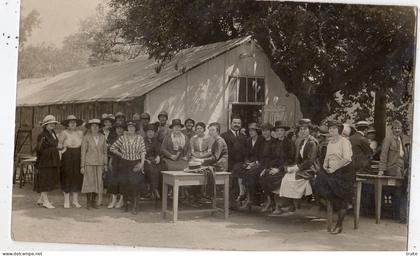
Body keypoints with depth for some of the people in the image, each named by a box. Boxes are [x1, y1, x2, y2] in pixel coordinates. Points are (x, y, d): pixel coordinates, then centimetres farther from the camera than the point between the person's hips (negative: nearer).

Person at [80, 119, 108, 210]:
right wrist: (82, 166, -4)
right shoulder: (86, 138, -3)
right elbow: (83, 152, -2)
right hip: (89, 163, -3)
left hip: (99, 163, 3)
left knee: (98, 182, 2)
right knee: (89, 182, -2)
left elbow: (105, 151, 11)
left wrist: (105, 164, 8)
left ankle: (93, 201, 13)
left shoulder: (102, 137, 6)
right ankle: (88, 202, 8)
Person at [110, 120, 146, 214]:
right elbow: (112, 148, 8)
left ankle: (134, 207, -3)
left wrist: (142, 163, -10)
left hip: (136, 164, -1)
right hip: (125, 163, 1)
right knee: (124, 183, 1)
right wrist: (122, 155, 4)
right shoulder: (122, 138, 3)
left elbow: (143, 151, 0)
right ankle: (126, 204, 18)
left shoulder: (139, 138, 3)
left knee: (135, 183, -10)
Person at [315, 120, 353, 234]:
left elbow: (346, 159, -18)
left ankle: (339, 225, -3)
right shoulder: (330, 143, 17)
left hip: (345, 171, -7)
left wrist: (334, 168, -20)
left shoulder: (344, 141, -7)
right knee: (320, 181, -19)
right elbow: (327, 158, 19)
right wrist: (325, 165, -3)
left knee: (342, 198, -8)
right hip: (332, 171, 7)